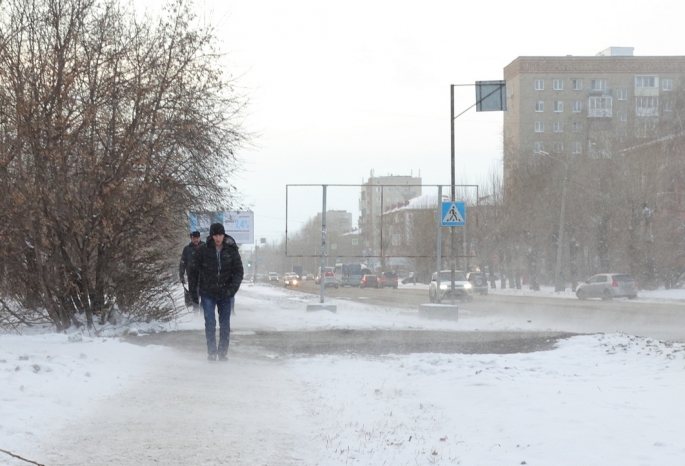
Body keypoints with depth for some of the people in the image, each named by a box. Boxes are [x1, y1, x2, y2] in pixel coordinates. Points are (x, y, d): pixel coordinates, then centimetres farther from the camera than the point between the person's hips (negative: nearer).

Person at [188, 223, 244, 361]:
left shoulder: (231, 251, -3)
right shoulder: (202, 251, -6)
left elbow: (239, 271, -1)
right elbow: (193, 272, 0)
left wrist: (233, 287, -17)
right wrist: (193, 293, -1)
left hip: (225, 294, 2)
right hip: (207, 293, -2)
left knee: (225, 324, 6)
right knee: (210, 322, -10)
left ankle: (223, 352, 17)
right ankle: (211, 352, -2)